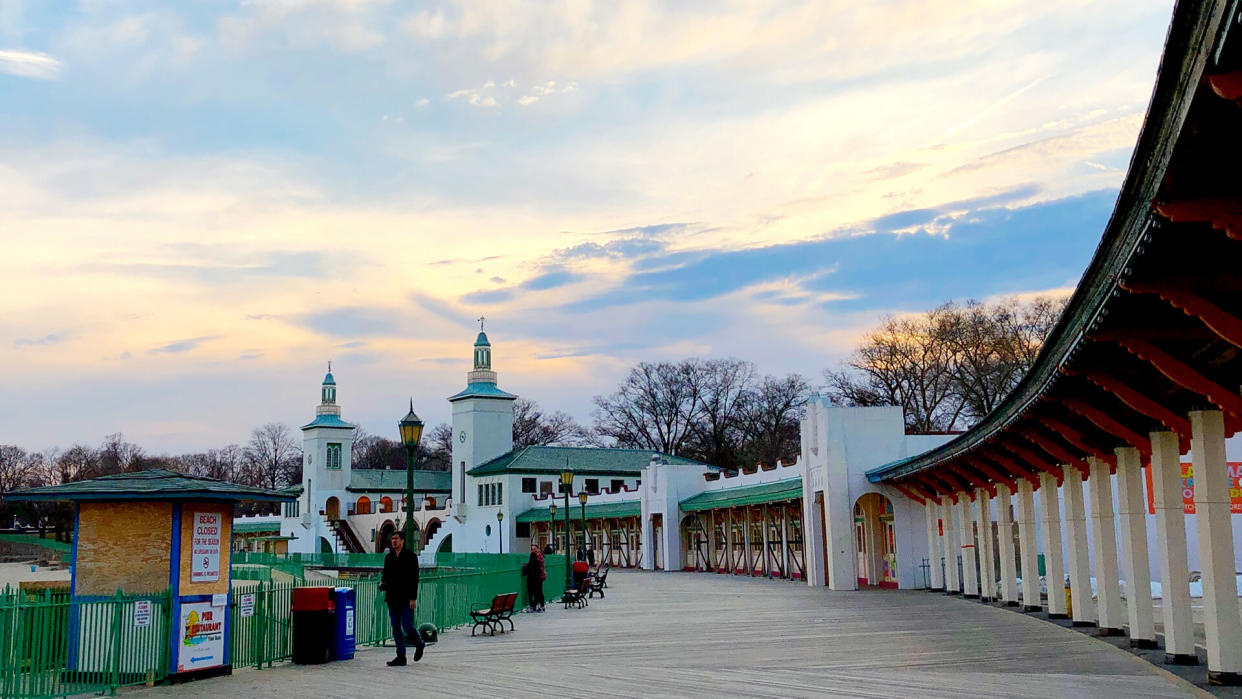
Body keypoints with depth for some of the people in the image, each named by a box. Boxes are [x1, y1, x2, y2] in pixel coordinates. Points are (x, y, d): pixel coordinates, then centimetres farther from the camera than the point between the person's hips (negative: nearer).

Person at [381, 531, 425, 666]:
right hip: (392, 598, 5)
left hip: (406, 598, -5)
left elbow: (414, 578, -7)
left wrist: (413, 598, -13)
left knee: (407, 626, -9)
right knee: (396, 627, 4)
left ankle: (419, 644, 19)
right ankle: (401, 657, 9)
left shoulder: (410, 556, -4)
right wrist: (382, 583, -4)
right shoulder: (388, 557, 12)